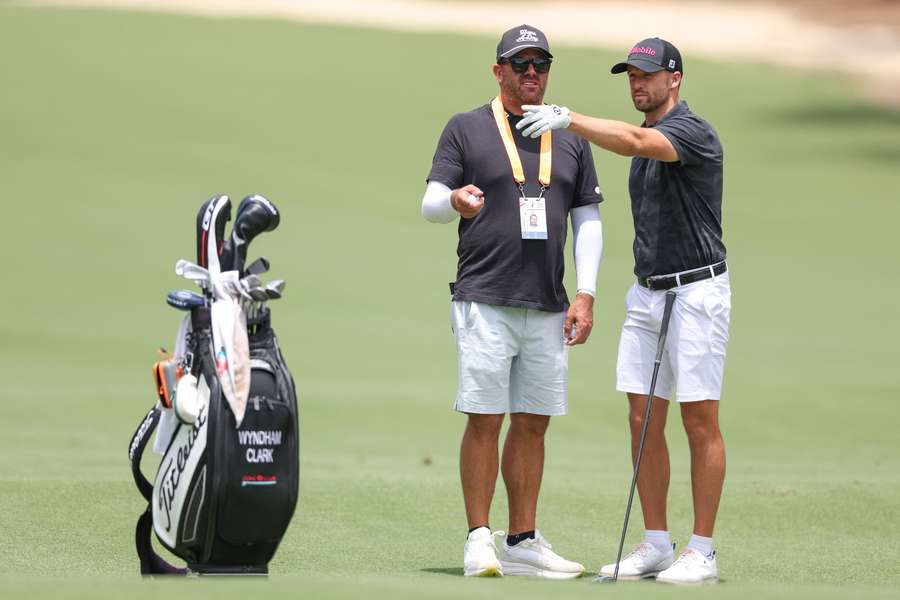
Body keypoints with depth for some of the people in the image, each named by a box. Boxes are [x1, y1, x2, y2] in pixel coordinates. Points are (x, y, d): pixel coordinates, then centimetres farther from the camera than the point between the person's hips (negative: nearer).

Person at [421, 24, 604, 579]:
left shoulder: (570, 140, 15)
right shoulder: (467, 130, 4)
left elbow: (588, 219, 15)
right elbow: (431, 205, -3)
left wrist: (585, 294, 4)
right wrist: (455, 201, -28)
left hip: (547, 305, 4)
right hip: (484, 299, -4)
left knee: (533, 424, 6)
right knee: (485, 420, -8)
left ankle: (522, 543, 11)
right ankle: (479, 540, -4)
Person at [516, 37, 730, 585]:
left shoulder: (693, 132, -13)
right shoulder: (647, 142, 15)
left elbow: (633, 142, -34)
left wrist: (568, 119, -41)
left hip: (697, 290, -9)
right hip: (648, 292, 9)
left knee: (701, 422, -4)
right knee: (643, 421, 5)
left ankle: (702, 553, -1)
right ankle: (656, 546, 11)